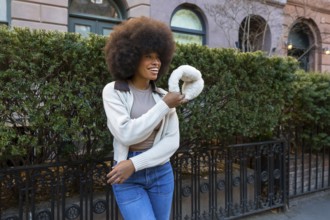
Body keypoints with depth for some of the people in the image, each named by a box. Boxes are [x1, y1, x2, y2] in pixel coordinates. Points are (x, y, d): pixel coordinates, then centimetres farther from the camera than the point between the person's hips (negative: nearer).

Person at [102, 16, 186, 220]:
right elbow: (127, 135, -22)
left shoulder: (163, 96, 0)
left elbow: (172, 142, -7)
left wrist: (134, 164, -18)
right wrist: (164, 106, -18)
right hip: (128, 179, -4)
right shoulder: (113, 91, -10)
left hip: (161, 174, 4)